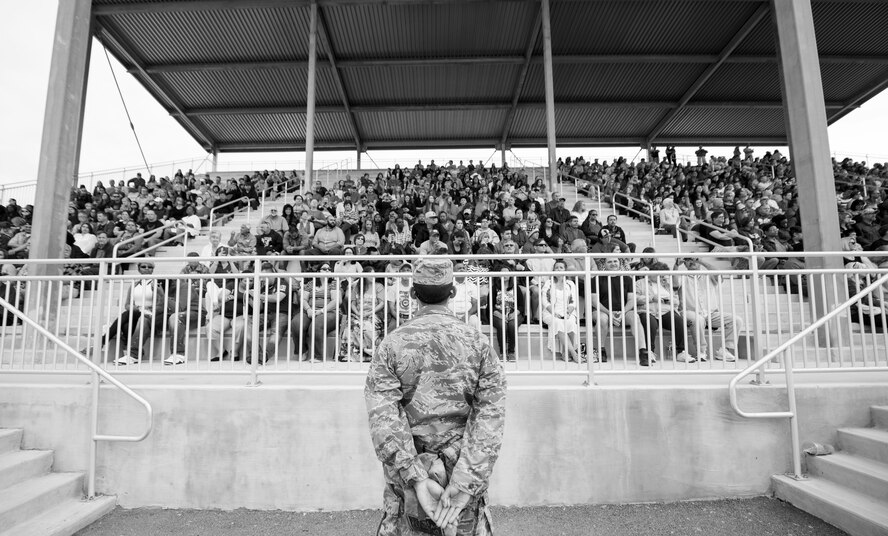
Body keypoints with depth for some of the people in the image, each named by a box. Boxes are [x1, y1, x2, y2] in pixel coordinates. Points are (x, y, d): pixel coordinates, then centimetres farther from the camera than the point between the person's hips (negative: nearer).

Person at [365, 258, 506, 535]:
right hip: (466, 472, 1)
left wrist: (415, 478, -16)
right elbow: (490, 416, -13)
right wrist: (464, 485, -15)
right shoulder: (478, 342, -5)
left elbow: (383, 418, -15)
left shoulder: (392, 344, -6)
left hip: (405, 473, 0)